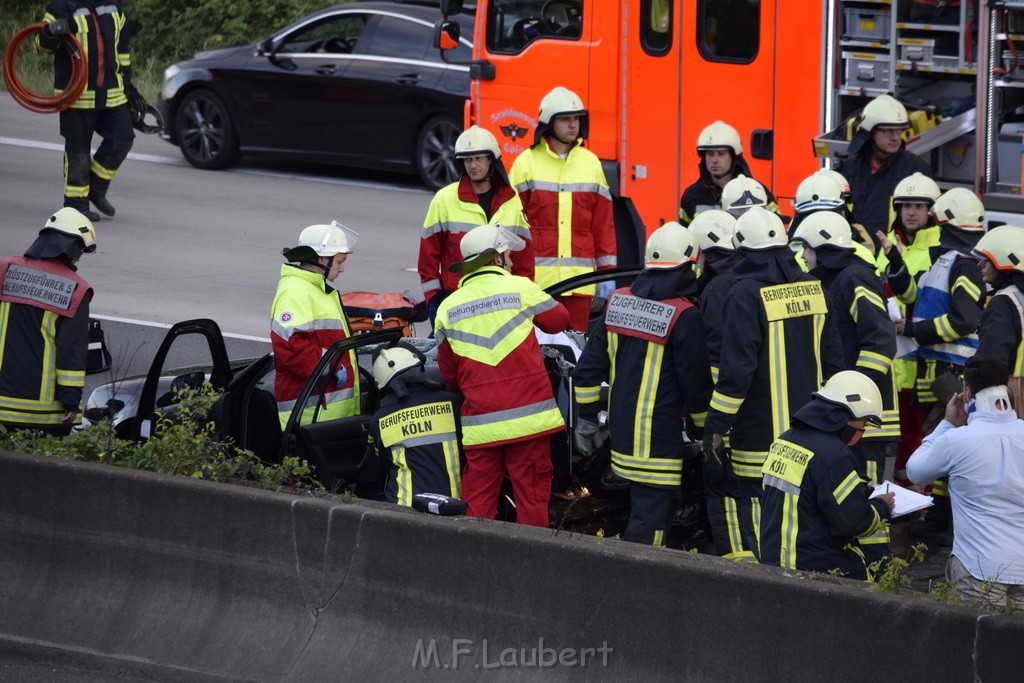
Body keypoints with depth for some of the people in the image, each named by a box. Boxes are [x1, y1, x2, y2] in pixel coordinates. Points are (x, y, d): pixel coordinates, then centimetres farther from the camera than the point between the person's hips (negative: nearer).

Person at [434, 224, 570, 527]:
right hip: (528, 416, -2)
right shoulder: (521, 289, -1)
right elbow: (559, 319, 15)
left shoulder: (447, 308, 8)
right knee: (532, 494, 3)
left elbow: (449, 372, 14)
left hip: (480, 421, 2)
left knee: (478, 501, 7)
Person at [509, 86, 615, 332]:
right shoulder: (527, 162, 2)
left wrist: (607, 272, 8)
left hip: (580, 276, 2)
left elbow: (603, 222, 12)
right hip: (537, 276, -2)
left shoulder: (591, 163, 11)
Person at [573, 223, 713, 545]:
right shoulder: (684, 316, -14)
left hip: (621, 432, 7)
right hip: (659, 442, -7)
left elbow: (588, 366, 10)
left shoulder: (618, 301, 6)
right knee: (648, 521, -5)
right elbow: (696, 385, -10)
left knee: (644, 508, 21)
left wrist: (586, 418, 16)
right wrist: (703, 430, 6)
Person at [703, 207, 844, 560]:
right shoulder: (812, 288, 7)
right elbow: (832, 361, 13)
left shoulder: (747, 295, -13)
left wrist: (716, 426, -12)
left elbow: (737, 369, -17)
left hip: (761, 436, -7)